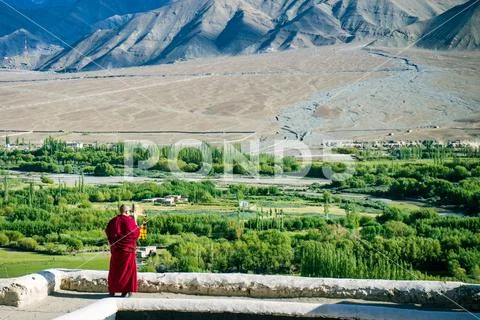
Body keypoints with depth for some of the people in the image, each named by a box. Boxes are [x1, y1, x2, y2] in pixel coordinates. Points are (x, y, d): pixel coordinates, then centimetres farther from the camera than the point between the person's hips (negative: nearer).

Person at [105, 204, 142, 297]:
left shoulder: (113, 221, -2)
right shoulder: (130, 221, -12)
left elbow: (108, 233, 8)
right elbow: (137, 233, -2)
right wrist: (135, 221, 5)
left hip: (116, 249, 4)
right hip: (128, 249, -4)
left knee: (115, 270, 14)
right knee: (127, 269, 6)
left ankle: (112, 290, 18)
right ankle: (126, 291, 3)